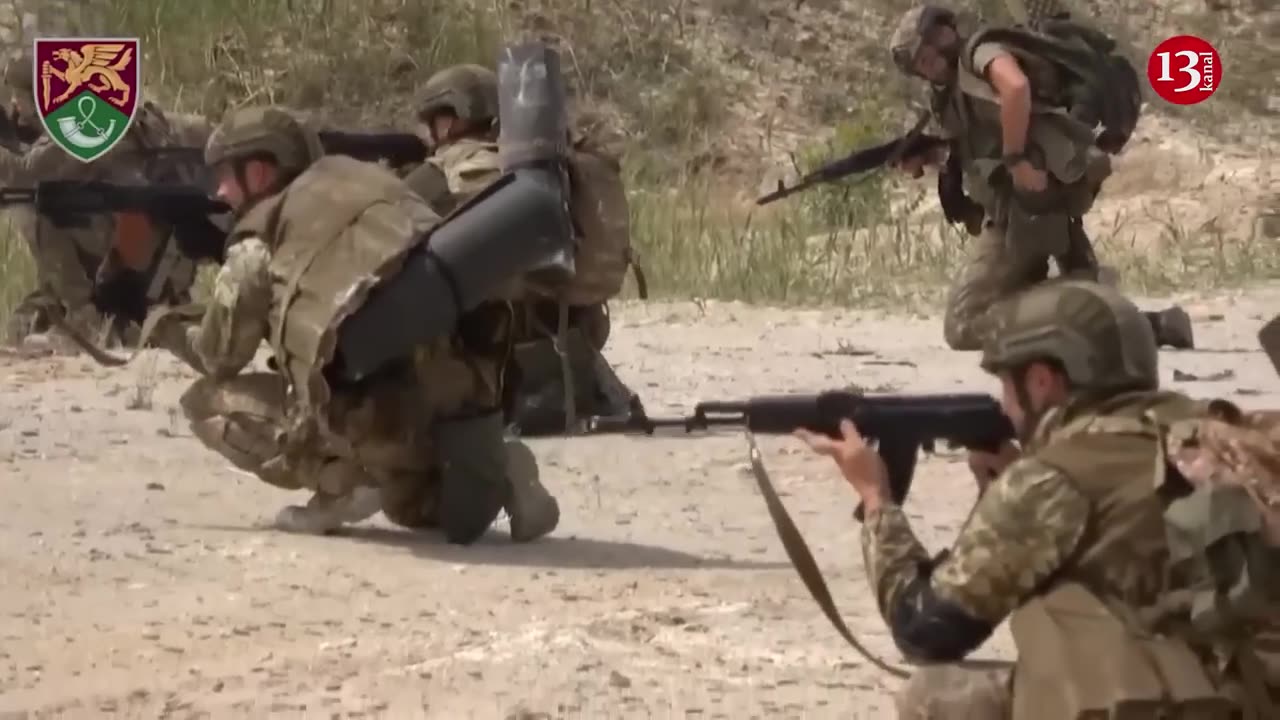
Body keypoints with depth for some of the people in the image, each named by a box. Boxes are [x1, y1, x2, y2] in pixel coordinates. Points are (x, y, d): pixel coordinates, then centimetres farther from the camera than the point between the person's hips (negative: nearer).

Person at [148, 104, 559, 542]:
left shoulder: (260, 233, 9)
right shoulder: (364, 182, 26)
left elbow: (220, 354, 15)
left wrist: (170, 327, 35)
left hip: (378, 397, -6)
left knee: (208, 403, 12)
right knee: (410, 503, 36)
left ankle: (342, 480, -4)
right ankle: (493, 474, 3)